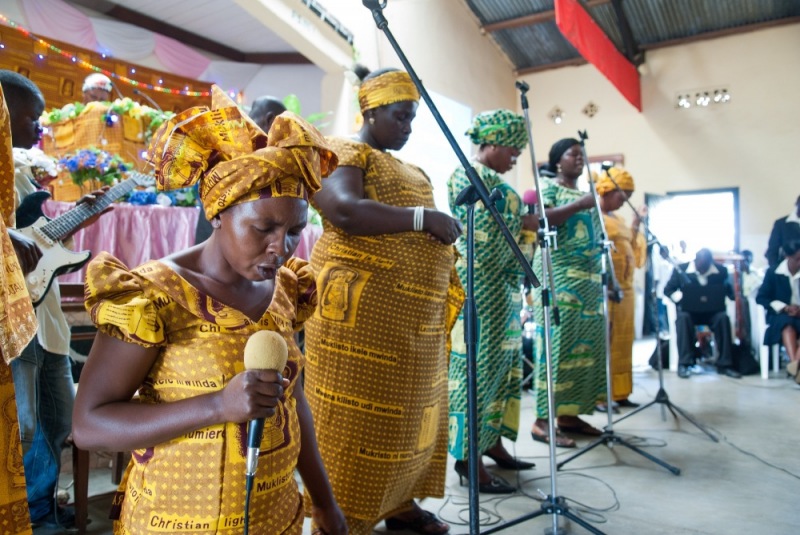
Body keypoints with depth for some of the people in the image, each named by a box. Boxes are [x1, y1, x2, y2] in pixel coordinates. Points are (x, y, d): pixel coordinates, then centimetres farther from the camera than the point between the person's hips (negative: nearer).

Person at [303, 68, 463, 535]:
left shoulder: (404, 166, 22)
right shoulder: (343, 154, -5)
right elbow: (344, 211, -24)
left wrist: (443, 230, 6)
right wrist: (424, 218, -22)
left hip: (412, 318, 9)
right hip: (361, 314, -9)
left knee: (404, 411, 15)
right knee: (358, 418, -1)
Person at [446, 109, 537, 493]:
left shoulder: (494, 179, 21)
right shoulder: (467, 175, -8)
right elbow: (480, 227, -19)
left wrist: (529, 223, 10)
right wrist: (523, 222, -8)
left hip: (504, 283, 10)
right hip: (479, 282, -10)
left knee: (502, 361, 13)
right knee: (478, 364, -7)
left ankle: (492, 441, 24)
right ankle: (468, 454, 1)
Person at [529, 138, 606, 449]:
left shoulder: (584, 193, 24)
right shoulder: (548, 186, 3)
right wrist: (578, 206, -20)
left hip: (589, 278, 8)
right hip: (558, 276, -8)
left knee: (586, 344, 5)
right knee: (557, 343, -12)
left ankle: (569, 413, 13)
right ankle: (543, 420, -8)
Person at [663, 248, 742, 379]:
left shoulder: (721, 270, 0)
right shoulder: (681, 269, -4)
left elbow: (729, 291, 6)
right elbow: (668, 290, 2)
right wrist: (678, 297, -20)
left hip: (712, 310, 1)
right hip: (689, 310, -1)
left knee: (723, 317, -31)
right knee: (683, 317, -35)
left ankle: (724, 364, -20)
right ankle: (684, 363, -29)